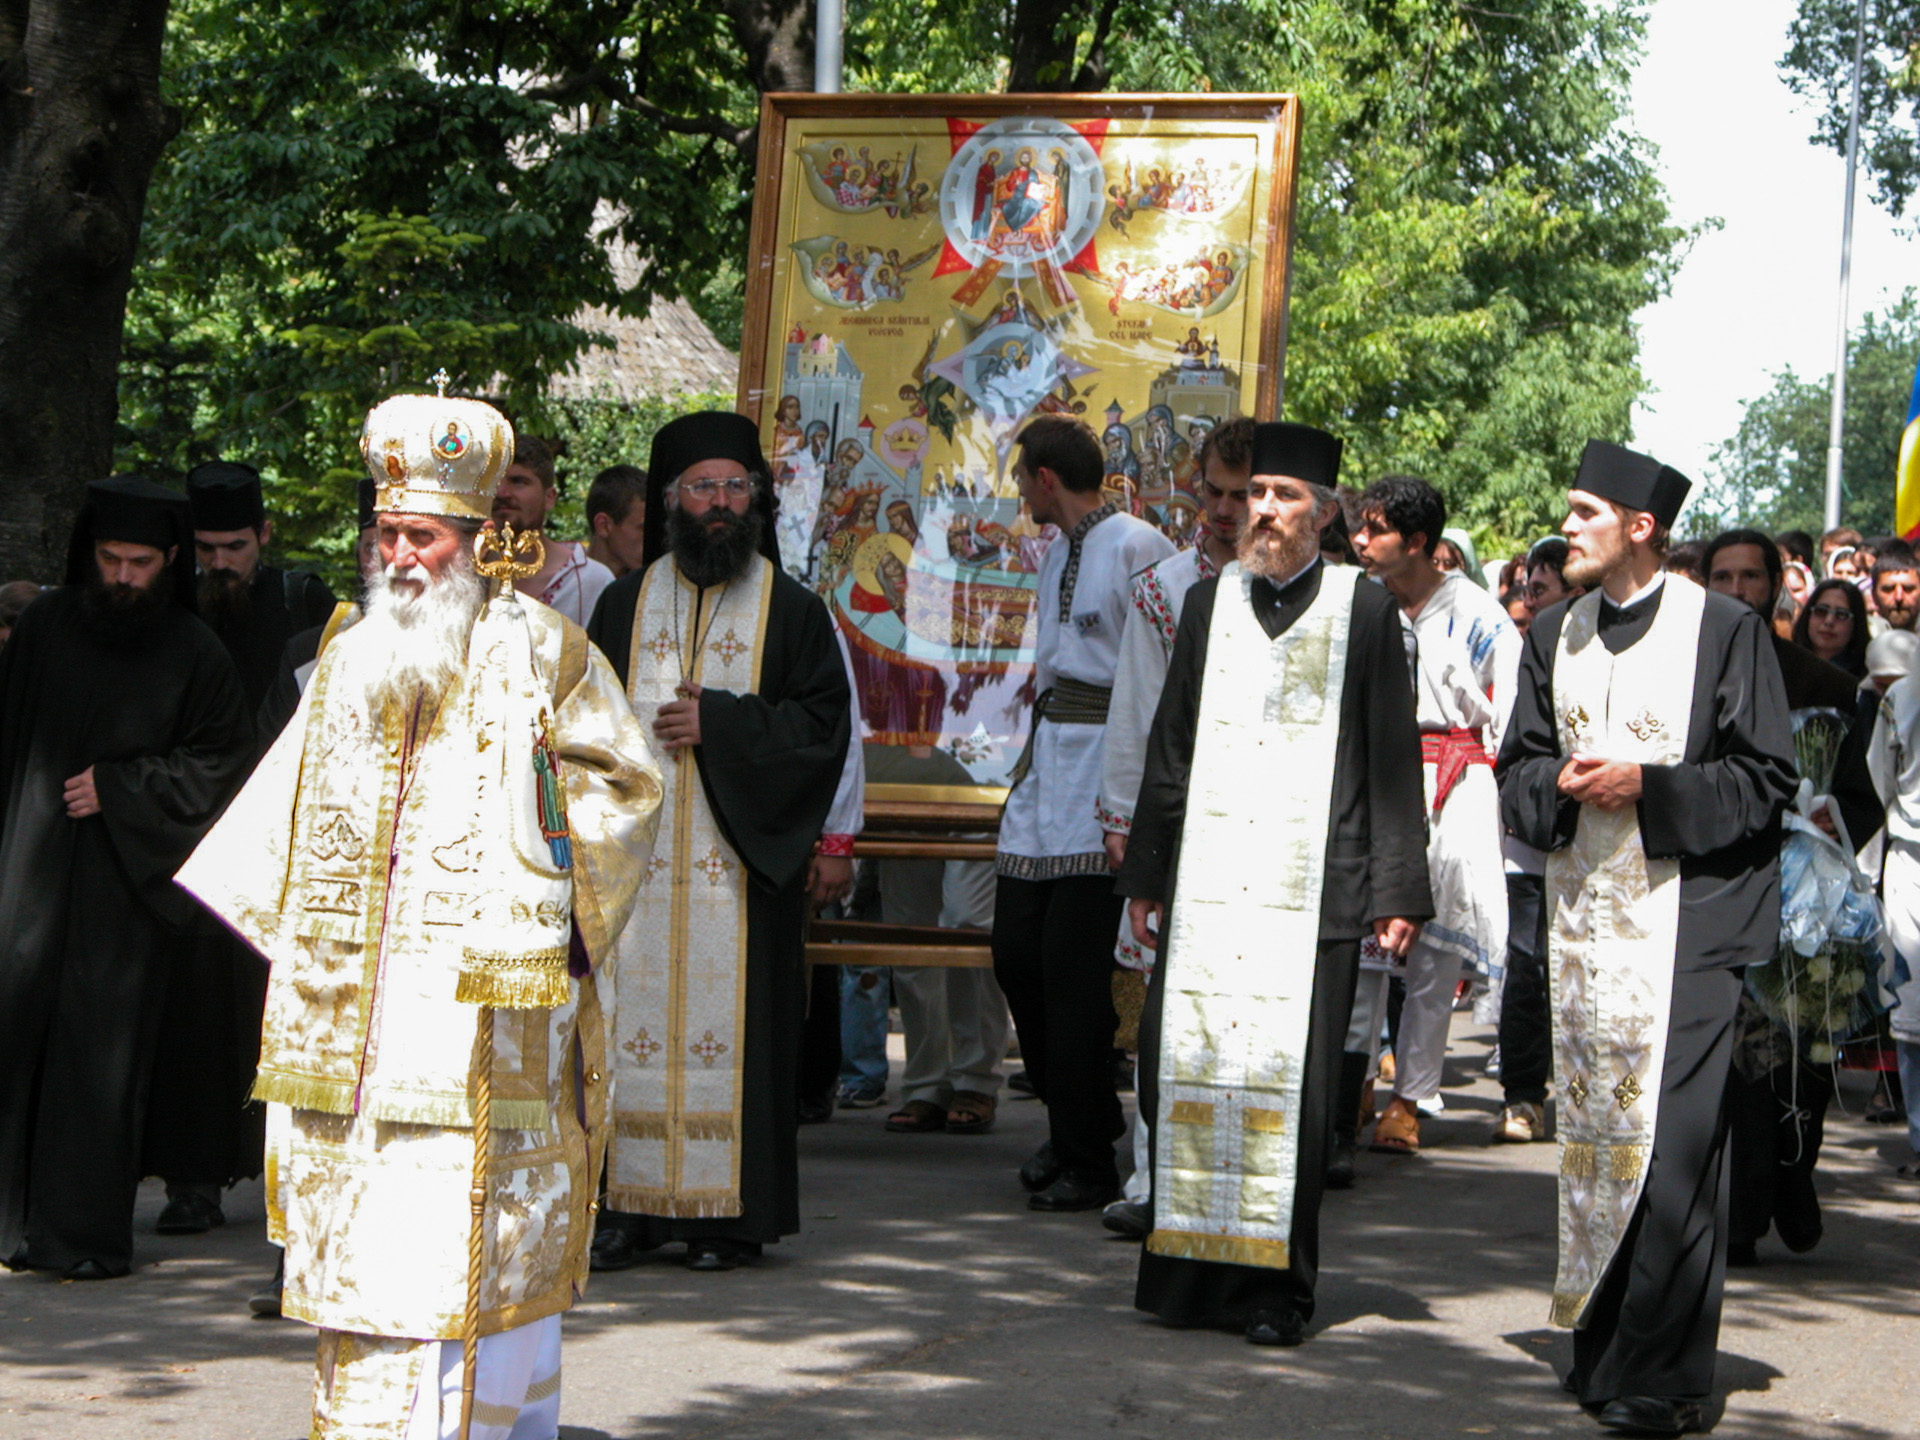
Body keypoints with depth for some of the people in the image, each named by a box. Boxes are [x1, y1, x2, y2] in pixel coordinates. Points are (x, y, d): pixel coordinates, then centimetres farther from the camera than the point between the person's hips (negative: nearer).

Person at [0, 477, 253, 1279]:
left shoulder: (196, 656, -2)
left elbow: (222, 763, -1)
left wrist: (120, 788, -8)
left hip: (127, 879, -2)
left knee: (100, 1052, -4)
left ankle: (89, 1231, 4)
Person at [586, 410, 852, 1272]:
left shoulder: (790, 610, 6)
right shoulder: (625, 604, 13)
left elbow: (823, 720, -3)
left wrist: (718, 724, -11)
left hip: (739, 855, -2)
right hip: (635, 854, 2)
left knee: (732, 1026, -3)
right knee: (633, 1025, 0)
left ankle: (726, 1213, 2)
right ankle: (630, 1204, 6)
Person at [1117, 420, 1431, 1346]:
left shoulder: (1364, 611, 3)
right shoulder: (1209, 603, 13)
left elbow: (1394, 762, 3)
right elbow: (1169, 749, 17)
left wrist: (1399, 892, -2)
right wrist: (1145, 876, 16)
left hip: (1311, 891, -3)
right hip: (1207, 886, 3)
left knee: (1290, 1086, -5)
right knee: (1185, 1071, -1)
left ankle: (1274, 1284, 5)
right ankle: (1191, 1269, 11)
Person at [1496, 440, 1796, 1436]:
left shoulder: (1724, 631, -4)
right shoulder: (1556, 636, 13)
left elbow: (1766, 780, -4)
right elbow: (1518, 768, 16)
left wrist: (1649, 785, -15)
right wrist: (1564, 785, -7)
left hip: (1687, 915, -6)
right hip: (1585, 911, 6)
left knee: (1671, 1140, -11)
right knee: (1592, 1129, 7)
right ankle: (1603, 1343, 17)